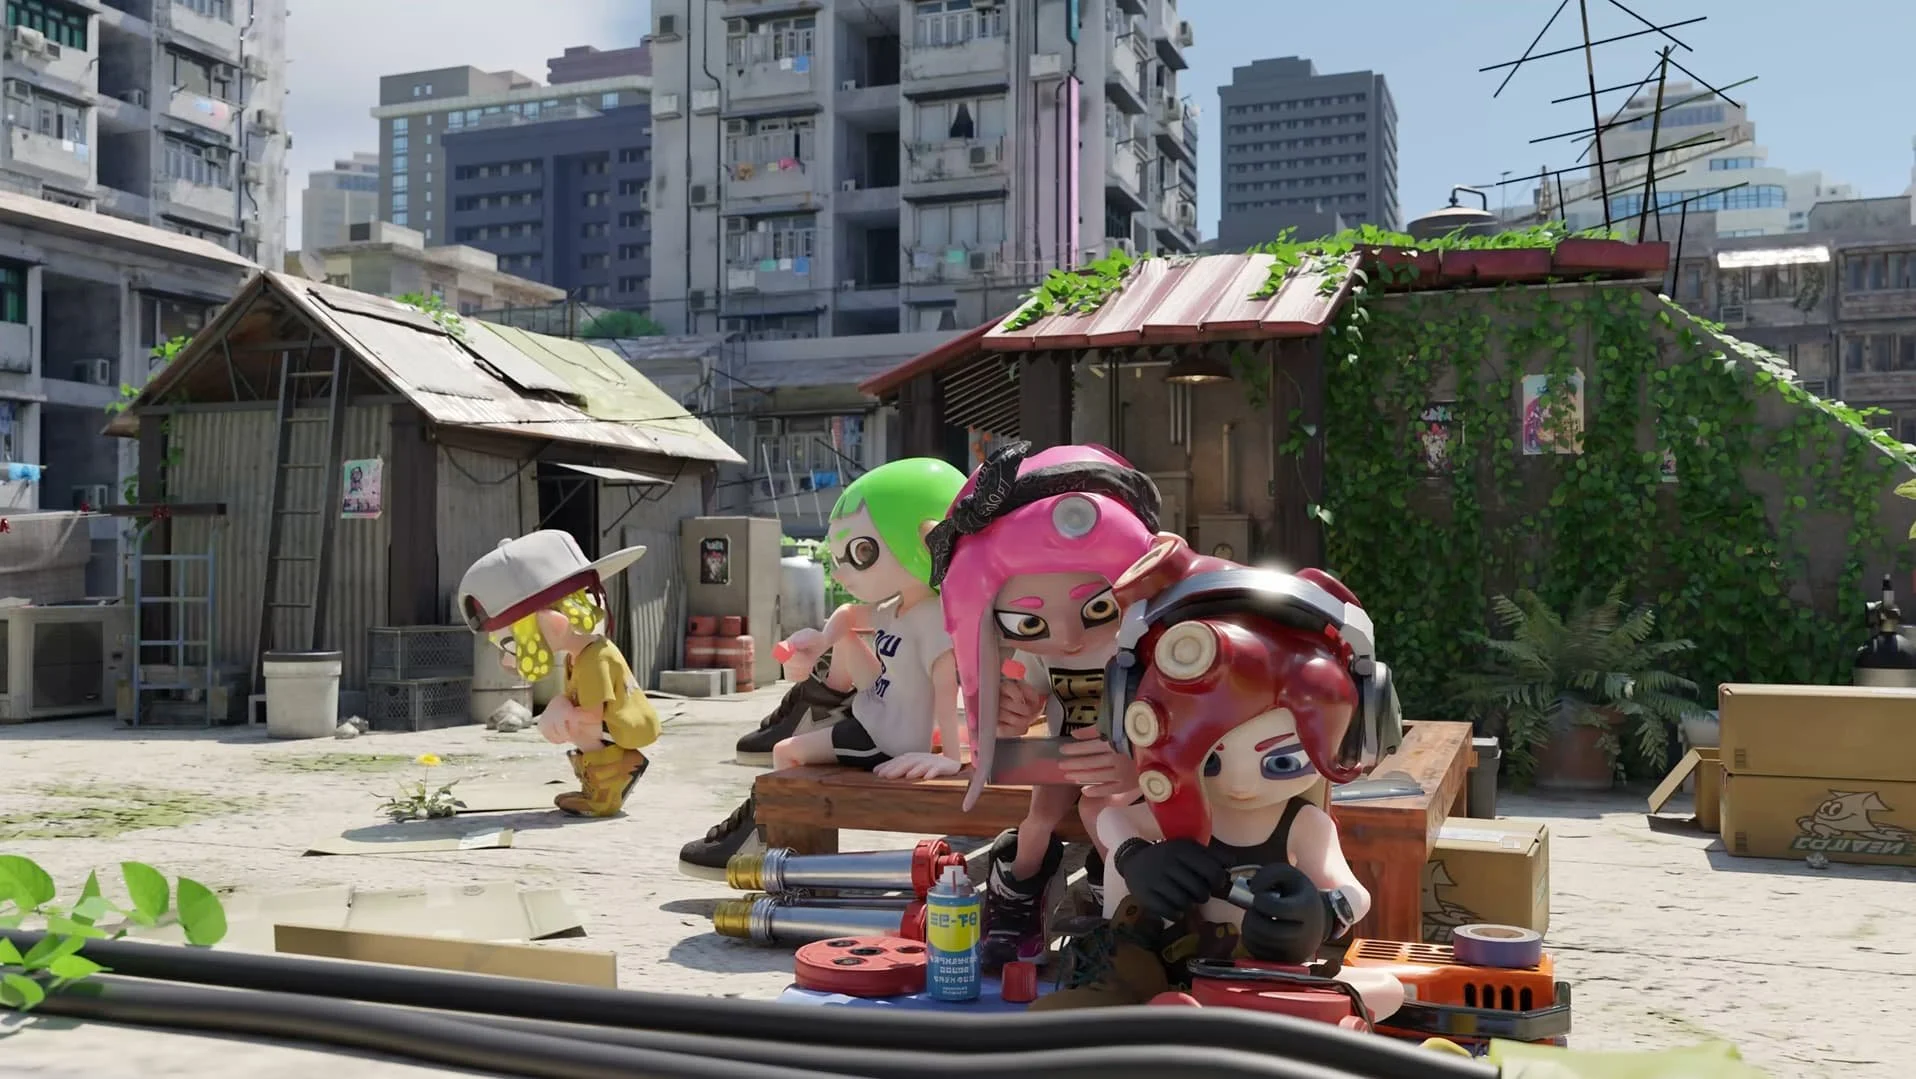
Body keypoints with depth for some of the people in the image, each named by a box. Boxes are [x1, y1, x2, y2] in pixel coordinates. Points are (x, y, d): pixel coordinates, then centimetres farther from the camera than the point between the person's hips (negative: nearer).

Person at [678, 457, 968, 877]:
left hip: (886, 742, -10)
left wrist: (950, 756, -50)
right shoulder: (895, 609, 0)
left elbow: (948, 685, -41)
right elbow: (849, 614, 18)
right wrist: (823, 640, -3)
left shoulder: (933, 620, -30)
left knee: (787, 752, -10)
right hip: (876, 707, 10)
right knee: (843, 638, 23)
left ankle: (758, 836, 10)